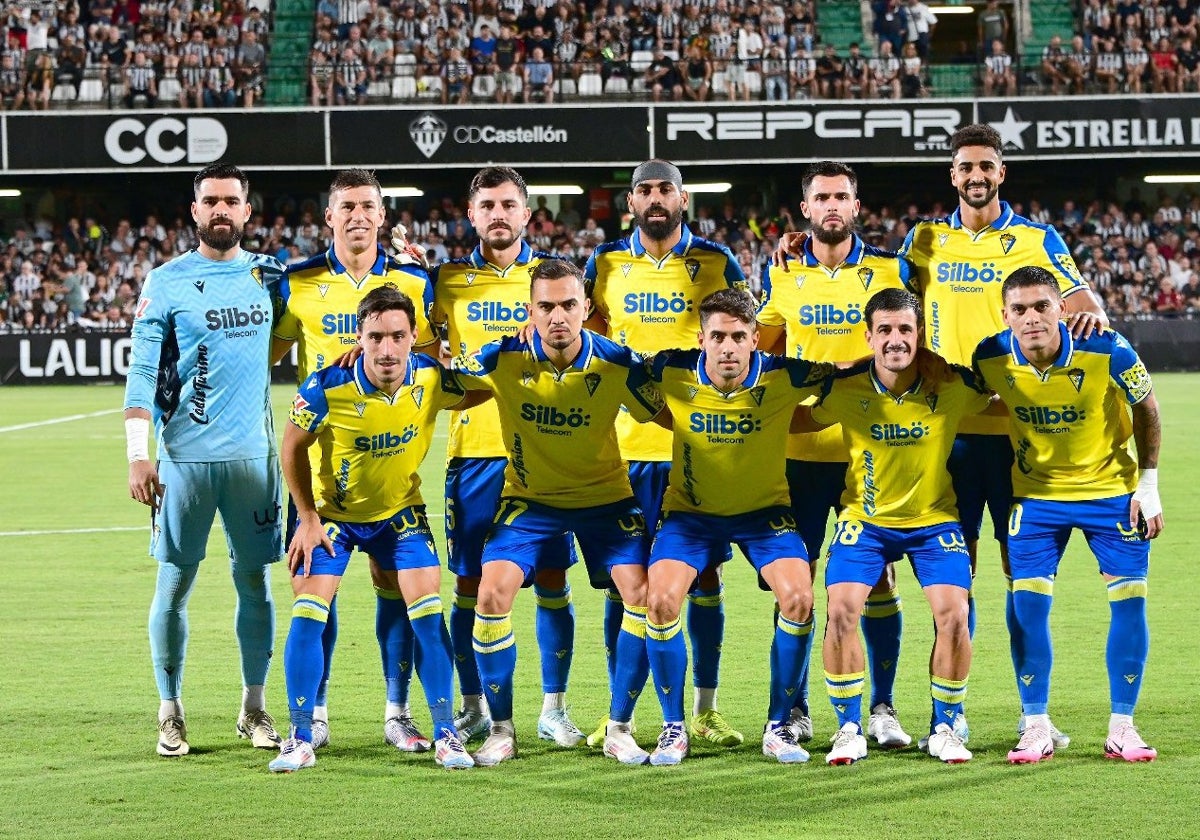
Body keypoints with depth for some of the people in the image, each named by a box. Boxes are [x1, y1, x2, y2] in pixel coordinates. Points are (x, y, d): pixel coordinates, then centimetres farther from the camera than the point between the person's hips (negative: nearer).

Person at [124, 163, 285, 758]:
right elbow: (142, 374, -2)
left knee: (254, 579, 6)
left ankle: (254, 708, 17)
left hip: (253, 455, 3)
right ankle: (170, 713, 10)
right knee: (175, 583, 0)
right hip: (184, 457, -3)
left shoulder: (269, 274, 8)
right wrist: (138, 454, -11)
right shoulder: (166, 283, -1)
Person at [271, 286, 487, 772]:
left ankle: (446, 736, 4)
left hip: (400, 512, 2)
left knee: (428, 615, -6)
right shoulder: (328, 386, -28)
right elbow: (293, 446, -11)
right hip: (330, 512, -2)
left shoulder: (431, 378, -21)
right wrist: (308, 519, -9)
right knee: (307, 614, -10)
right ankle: (300, 740, 0)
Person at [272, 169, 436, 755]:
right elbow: (265, 354, 12)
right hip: (319, 455, 0)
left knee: (395, 581, 0)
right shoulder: (297, 284, 2)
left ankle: (397, 714, 8)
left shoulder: (412, 282, 4)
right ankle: (314, 715, 10)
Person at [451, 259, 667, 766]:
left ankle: (618, 729, 0)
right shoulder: (504, 359, -16)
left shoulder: (617, 364, -17)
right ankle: (501, 731, -1)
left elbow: (666, 414, -4)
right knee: (493, 592, -17)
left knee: (642, 592, -16)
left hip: (605, 497, 0)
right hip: (530, 497, 0)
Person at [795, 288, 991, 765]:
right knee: (841, 609, -17)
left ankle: (945, 729, 5)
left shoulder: (953, 385, -16)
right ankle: (849, 729, -1)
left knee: (953, 614, -16)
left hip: (934, 520, 0)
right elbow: (800, 420, 2)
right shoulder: (845, 389, -16)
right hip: (864, 518, 0)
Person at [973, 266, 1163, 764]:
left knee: (1129, 601, -3)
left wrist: (1148, 487, -5)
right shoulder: (991, 359, -18)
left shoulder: (1106, 351, -24)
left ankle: (1122, 728, 8)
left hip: (1112, 489, -1)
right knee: (1028, 603, -8)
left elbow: (1145, 409, -6)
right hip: (1036, 493, 1)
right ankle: (1036, 728, 3)